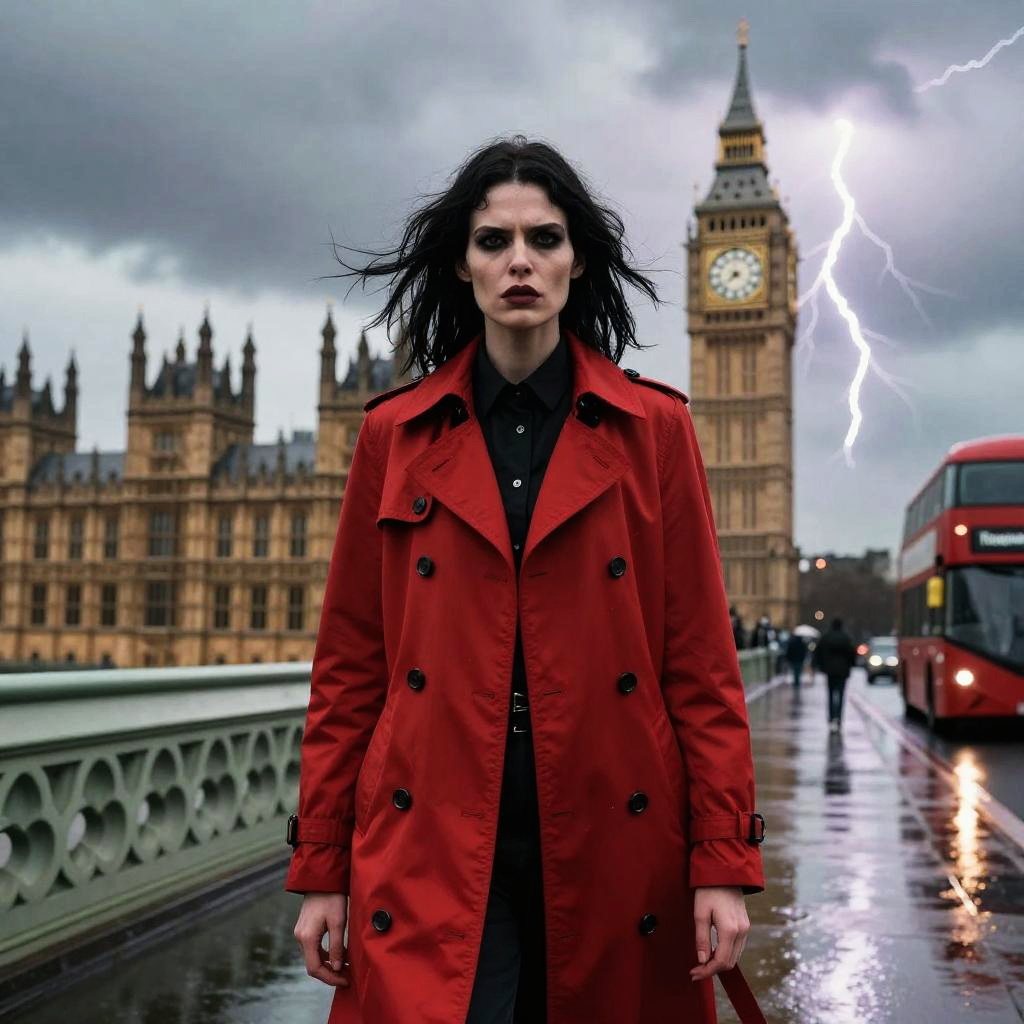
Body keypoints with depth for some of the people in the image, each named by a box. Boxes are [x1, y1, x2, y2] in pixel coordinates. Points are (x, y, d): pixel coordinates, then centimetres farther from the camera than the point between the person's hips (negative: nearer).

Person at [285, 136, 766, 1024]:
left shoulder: (653, 427, 2)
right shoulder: (395, 434, 4)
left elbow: (701, 657, 1)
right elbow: (350, 661, 6)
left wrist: (724, 862, -5)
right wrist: (321, 867, 4)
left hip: (613, 843, 1)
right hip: (435, 849, 0)